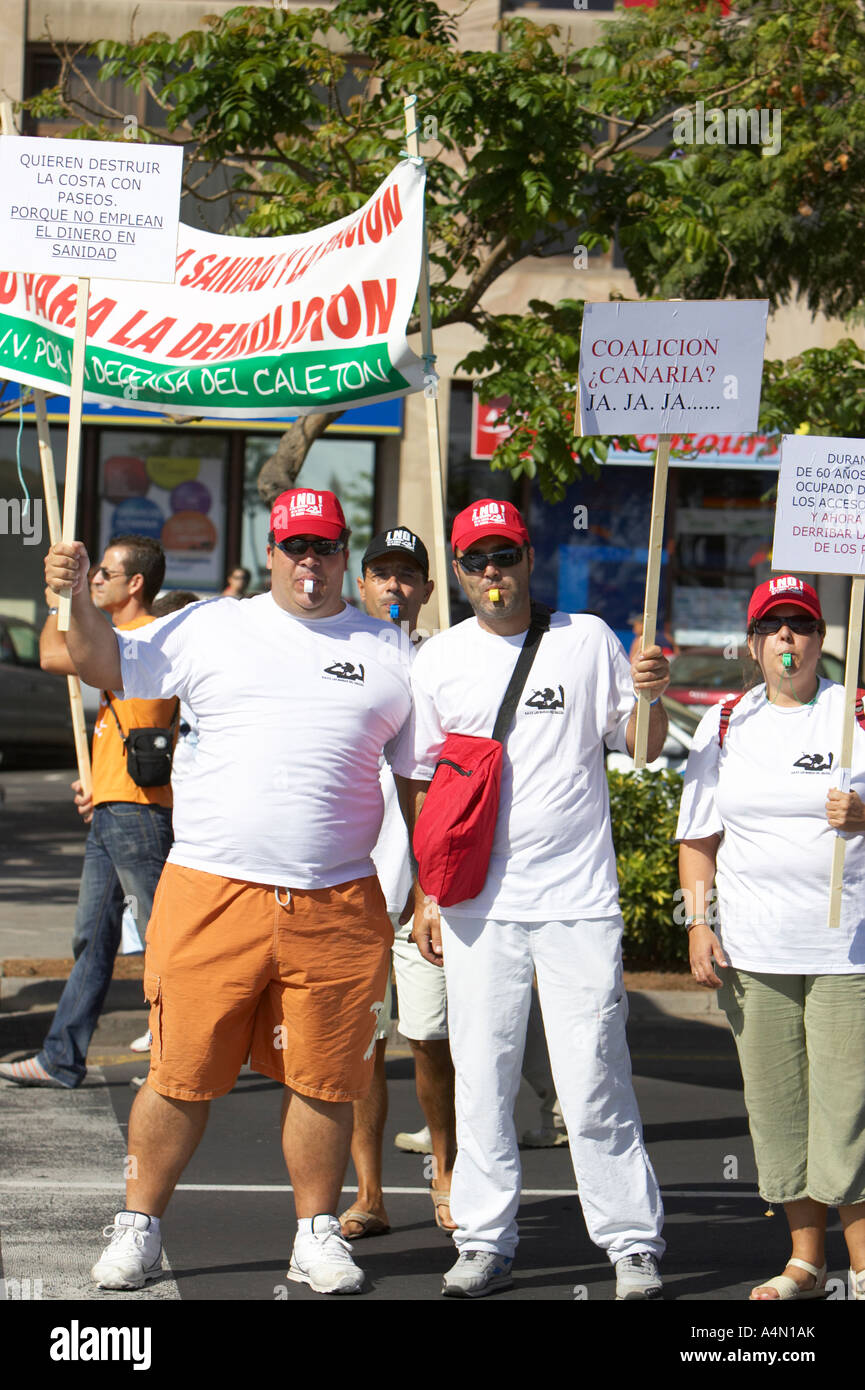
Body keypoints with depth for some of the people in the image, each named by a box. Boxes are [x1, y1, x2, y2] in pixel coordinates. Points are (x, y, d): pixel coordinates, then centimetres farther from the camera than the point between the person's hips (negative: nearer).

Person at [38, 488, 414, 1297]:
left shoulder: (388, 655, 11)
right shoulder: (211, 629, 9)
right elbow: (107, 665, 7)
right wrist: (76, 599, -11)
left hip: (339, 904, 1)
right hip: (212, 890, -1)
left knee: (323, 1079, 5)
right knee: (181, 1072, 1)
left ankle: (317, 1233, 19)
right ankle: (139, 1228, 15)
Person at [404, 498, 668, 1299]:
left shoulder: (588, 641, 5)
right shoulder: (437, 662, 8)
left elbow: (644, 750, 8)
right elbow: (420, 783, 11)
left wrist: (650, 697, -13)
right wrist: (424, 893, 6)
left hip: (578, 900, -2)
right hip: (477, 903, 2)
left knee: (593, 1078, -4)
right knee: (481, 1076, 4)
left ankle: (632, 1242, 4)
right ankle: (485, 1242, 12)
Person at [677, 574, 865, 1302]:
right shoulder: (725, 723, 13)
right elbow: (699, 835, 15)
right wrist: (699, 922, 5)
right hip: (753, 949, 3)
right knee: (777, 1105, 6)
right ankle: (805, 1260, 17)